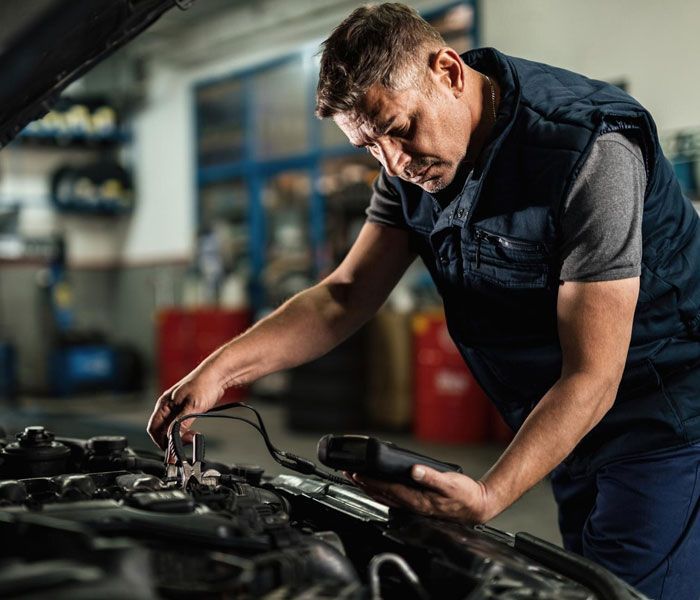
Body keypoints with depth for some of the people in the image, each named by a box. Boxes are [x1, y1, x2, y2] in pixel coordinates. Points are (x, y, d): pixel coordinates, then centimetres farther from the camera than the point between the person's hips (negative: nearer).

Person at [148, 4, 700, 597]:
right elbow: (346, 295, 0)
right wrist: (221, 369, -14)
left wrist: (488, 497, -41)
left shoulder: (589, 151, -27)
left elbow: (591, 378, -29)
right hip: (572, 436, 7)